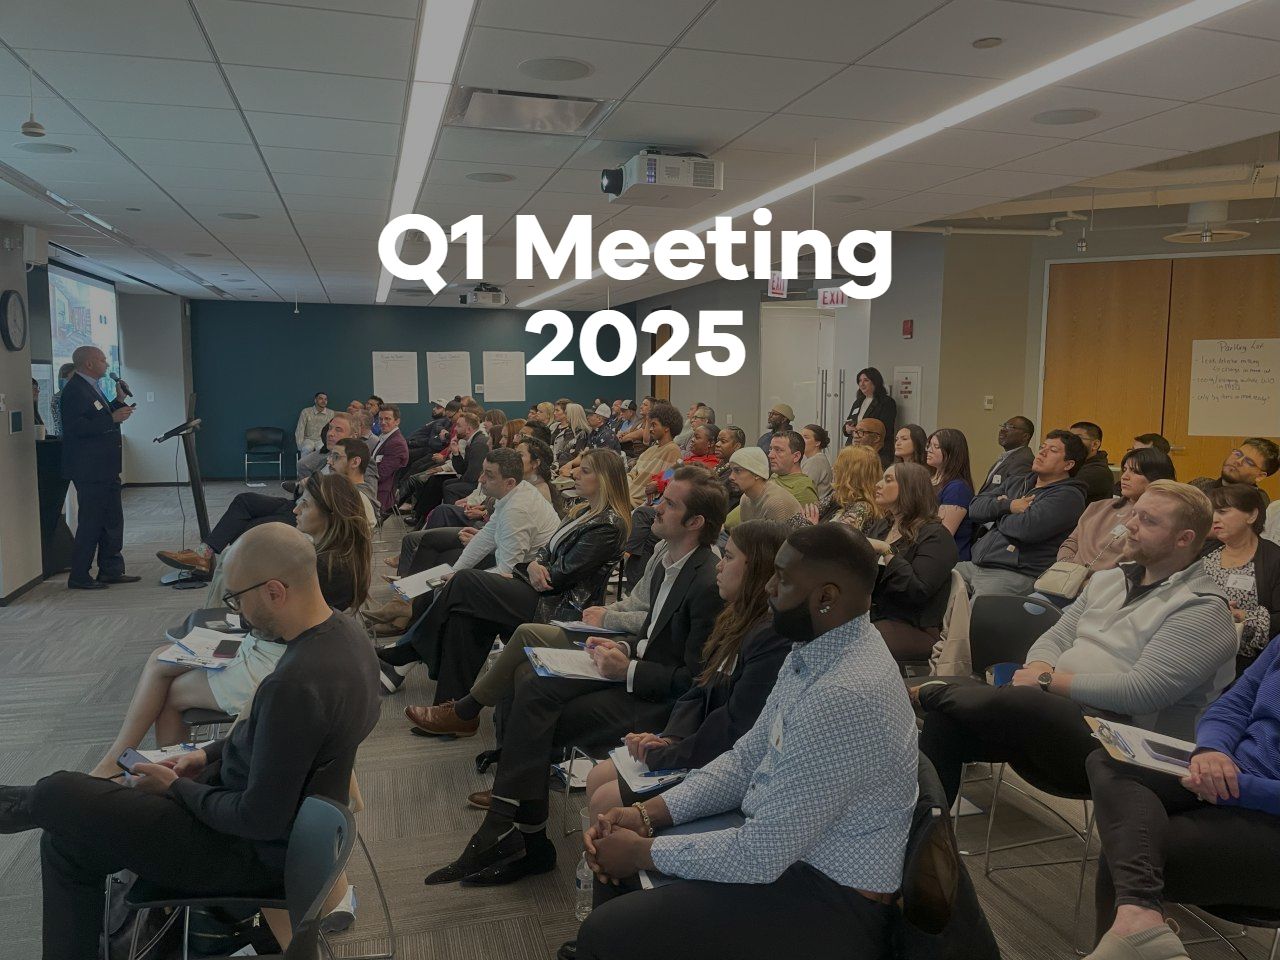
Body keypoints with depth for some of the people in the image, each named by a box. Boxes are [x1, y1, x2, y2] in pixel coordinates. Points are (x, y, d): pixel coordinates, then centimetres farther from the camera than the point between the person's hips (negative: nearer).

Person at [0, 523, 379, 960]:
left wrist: (177, 788, -11)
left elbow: (260, 820, -26)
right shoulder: (342, 630, -5)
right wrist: (211, 754, 7)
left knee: (58, 795, -1)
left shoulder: (295, 685, -35)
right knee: (67, 841, 15)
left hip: (256, 852, -9)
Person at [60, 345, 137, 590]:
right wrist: (113, 418, -23)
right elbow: (76, 427, -24)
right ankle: (79, 577, 4)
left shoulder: (91, 387, 16)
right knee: (91, 523, -5)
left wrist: (119, 401, 12)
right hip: (89, 470, -10)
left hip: (104, 469, 10)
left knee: (112, 521, 14)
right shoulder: (75, 390, -15)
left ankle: (111, 570, 22)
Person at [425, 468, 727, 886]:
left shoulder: (709, 584, -21)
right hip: (634, 670, 9)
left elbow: (695, 679, -19)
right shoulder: (670, 563, 8)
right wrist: (624, 650, 2)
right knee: (531, 682, -12)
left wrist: (628, 671, -18)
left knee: (535, 724, -18)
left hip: (660, 699, -9)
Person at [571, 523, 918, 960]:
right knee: (615, 853, 10)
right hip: (781, 844, 9)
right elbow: (746, 760, 7)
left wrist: (643, 852, -14)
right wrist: (647, 815, -4)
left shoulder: (845, 696, -30)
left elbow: (762, 854, -27)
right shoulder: (815, 650, 0)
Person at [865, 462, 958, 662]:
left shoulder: (935, 536, -5)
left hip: (913, 628, -6)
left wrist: (887, 552, -19)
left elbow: (918, 591, -18)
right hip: (869, 617, 6)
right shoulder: (880, 527, 20)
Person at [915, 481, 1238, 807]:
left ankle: (933, 693, -5)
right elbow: (1055, 638, 17)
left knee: (1014, 704, -34)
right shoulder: (1109, 579, 19)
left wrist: (1048, 681, -12)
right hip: (1052, 712, 7)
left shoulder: (1203, 609, -6)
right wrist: (1037, 671, -8)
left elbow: (1143, 690, -18)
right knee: (946, 718, -18)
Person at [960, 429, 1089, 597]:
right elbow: (975, 508, 12)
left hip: (1016, 575, -7)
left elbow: (1028, 528, -17)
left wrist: (999, 517, 3)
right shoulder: (1018, 484, 24)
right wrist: (1008, 506, -5)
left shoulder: (1068, 495, -1)